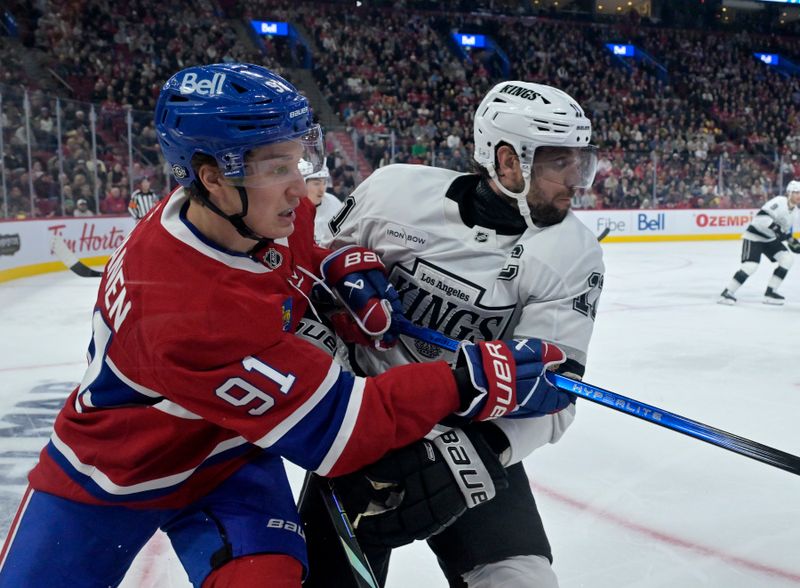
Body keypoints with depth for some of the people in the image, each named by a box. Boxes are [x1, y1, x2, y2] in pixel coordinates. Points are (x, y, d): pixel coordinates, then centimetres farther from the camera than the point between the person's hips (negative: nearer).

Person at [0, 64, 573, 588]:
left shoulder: (264, 210, -17)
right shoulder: (189, 314, -40)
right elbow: (337, 427, -36)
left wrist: (352, 268, -11)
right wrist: (478, 380, -36)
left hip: (231, 457, 5)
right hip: (110, 476, -4)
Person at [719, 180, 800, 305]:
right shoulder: (779, 202, -20)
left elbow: (786, 229, 24)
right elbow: (761, 216, -32)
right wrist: (775, 228, -38)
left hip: (770, 239, 9)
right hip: (753, 237, -9)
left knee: (787, 259, -2)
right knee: (751, 266, -23)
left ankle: (770, 293, 3)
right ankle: (727, 293, -12)